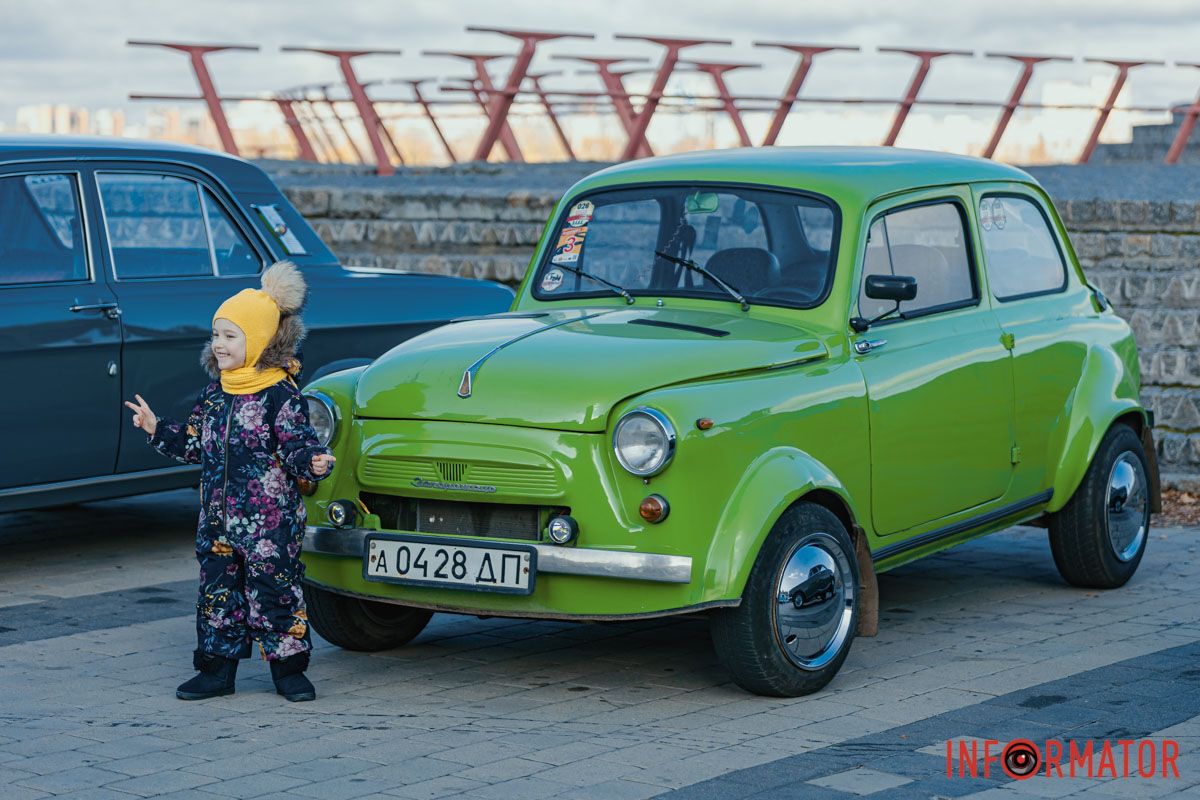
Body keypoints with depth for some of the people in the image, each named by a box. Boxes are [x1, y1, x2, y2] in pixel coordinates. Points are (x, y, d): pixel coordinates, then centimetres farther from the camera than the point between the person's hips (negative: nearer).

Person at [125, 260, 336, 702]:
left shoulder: (280, 394, -10)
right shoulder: (215, 393, 10)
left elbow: (297, 444, -13)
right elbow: (196, 444, 18)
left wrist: (314, 462, -32)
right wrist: (157, 428, 13)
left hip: (270, 518, -6)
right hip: (218, 517, 6)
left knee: (274, 590, 0)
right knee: (217, 590, 10)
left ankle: (289, 669, 11)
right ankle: (217, 669, 19)